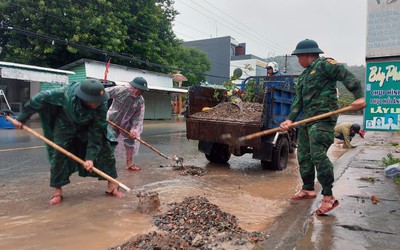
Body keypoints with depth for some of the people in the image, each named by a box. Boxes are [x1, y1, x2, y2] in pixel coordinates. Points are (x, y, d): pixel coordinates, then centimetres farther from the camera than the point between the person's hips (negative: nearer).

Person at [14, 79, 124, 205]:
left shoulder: (101, 105, -36)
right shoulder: (66, 93, -38)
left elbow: (96, 132, -30)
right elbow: (40, 98, -23)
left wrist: (91, 156, -36)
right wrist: (22, 117, -13)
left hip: (89, 126, 1)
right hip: (65, 124, 0)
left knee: (105, 147, -9)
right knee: (59, 152, -11)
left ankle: (111, 185, 1)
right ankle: (58, 191, 4)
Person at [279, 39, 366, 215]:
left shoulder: (324, 64, -1)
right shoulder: (303, 76, 23)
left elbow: (347, 77, -11)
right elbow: (298, 101, 16)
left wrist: (359, 96, -25)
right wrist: (290, 119, 4)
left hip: (323, 118, -9)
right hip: (307, 119, 9)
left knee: (318, 155, -17)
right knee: (303, 155, 11)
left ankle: (328, 197, -10)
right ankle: (308, 189, 25)